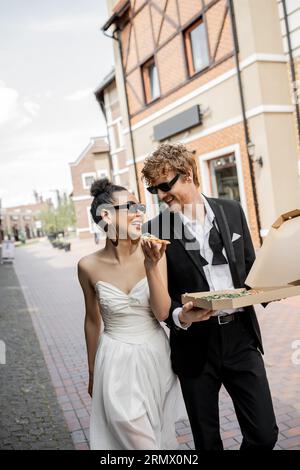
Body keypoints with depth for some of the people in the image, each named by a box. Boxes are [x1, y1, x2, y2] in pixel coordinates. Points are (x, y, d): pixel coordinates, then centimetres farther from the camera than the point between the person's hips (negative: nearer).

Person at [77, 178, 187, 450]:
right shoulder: (89, 266, -10)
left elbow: (163, 313, -13)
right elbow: (93, 321, 3)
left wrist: (150, 266, -26)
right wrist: (92, 372, 13)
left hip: (155, 356, 2)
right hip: (116, 362, -1)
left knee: (162, 435, 19)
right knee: (137, 440, 5)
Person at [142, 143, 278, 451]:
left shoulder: (232, 211, 1)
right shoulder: (154, 230, -7)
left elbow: (250, 265, 11)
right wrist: (179, 316, -22)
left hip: (240, 336, 2)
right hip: (195, 345, -1)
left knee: (264, 433, 8)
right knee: (207, 440, 14)